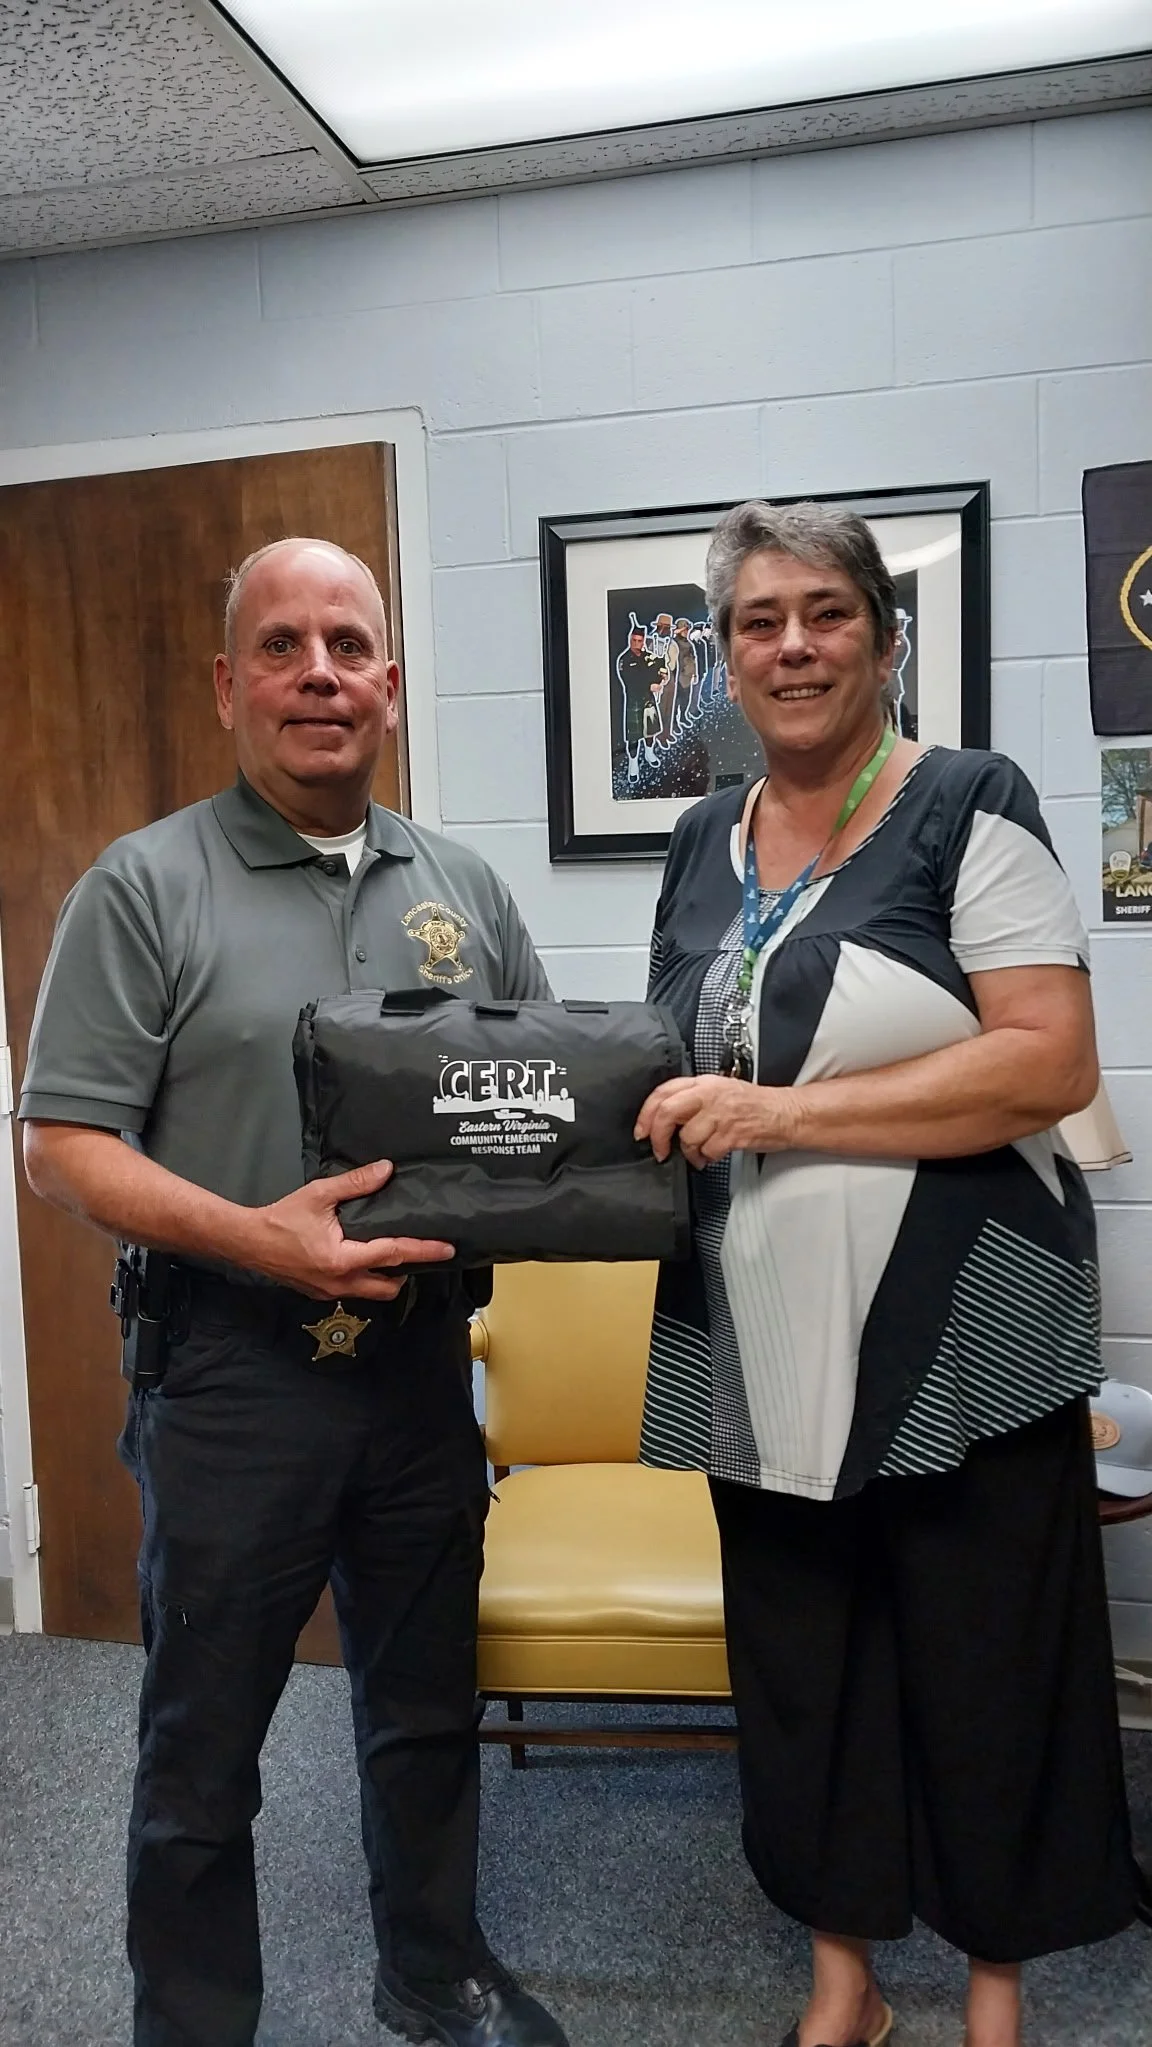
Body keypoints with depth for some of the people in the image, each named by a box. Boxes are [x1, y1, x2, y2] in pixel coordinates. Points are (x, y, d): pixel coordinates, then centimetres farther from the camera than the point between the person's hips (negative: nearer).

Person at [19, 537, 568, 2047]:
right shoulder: (146, 887, -7)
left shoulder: (463, 888, 7)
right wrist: (254, 1238, -23)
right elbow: (65, 1145, -10)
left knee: (428, 1708, 22)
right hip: (233, 1378, -4)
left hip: (425, 1365, 4)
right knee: (202, 1752, 13)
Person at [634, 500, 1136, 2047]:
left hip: (957, 1336, -4)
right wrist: (656, 1115, -1)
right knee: (798, 1660, 16)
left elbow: (1051, 1063, -16)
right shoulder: (706, 841, 10)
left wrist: (779, 1112, -21)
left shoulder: (968, 808, -7)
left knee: (981, 1668, 10)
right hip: (763, 1348, 5)